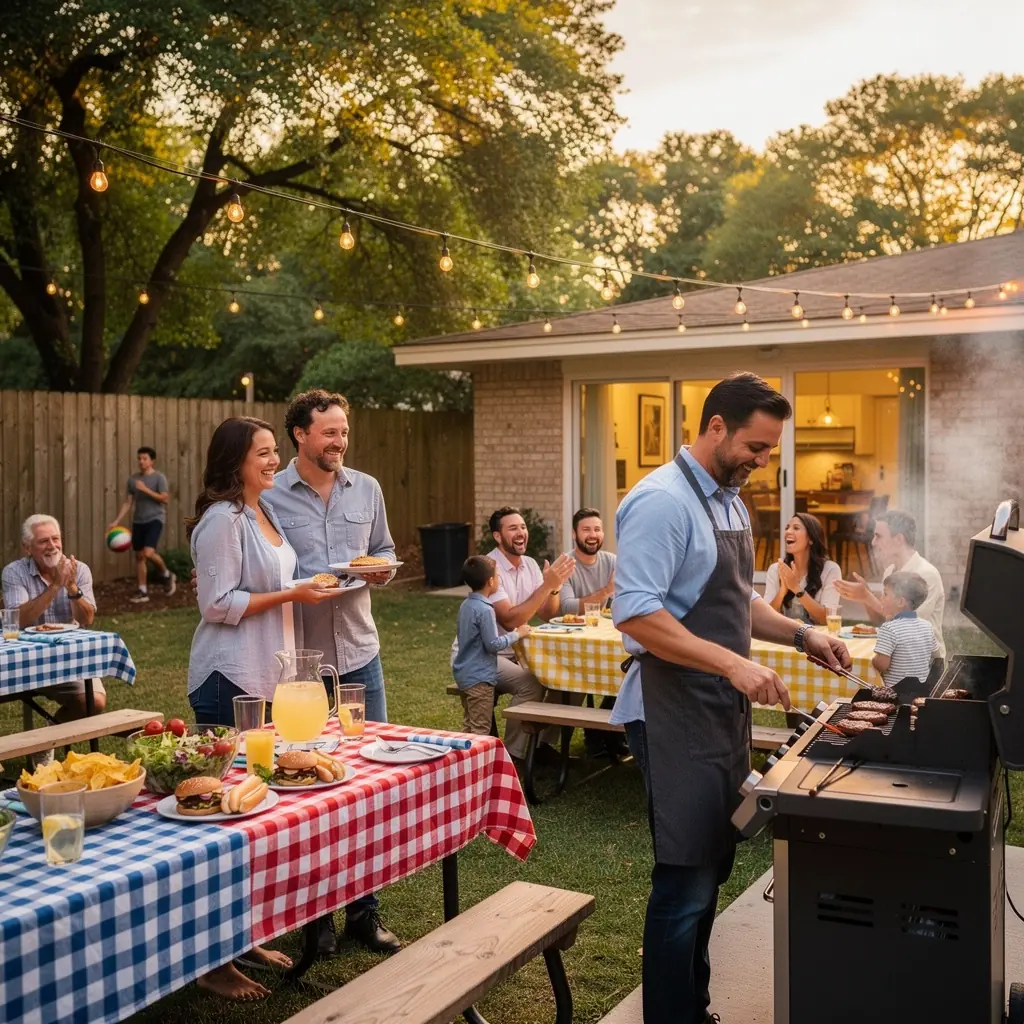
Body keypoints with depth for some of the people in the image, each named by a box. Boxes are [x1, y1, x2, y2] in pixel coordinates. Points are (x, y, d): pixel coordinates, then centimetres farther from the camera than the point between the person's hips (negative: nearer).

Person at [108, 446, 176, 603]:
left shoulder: (159, 477, -6)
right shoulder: (133, 479, 8)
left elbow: (165, 498, -15)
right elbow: (128, 502, 10)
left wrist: (146, 490, -21)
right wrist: (116, 521, 4)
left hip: (155, 519, -6)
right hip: (138, 521, 6)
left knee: (148, 553, -20)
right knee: (139, 556, 7)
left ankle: (166, 575, 7)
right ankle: (143, 591, 15)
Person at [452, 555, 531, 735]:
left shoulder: (466, 605, 7)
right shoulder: (485, 610, -20)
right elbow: (493, 644, -21)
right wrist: (517, 634, -9)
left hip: (464, 674, 9)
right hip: (479, 678, -9)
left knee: (469, 725, 18)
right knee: (481, 729, -2)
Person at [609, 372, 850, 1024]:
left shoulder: (730, 501, 12)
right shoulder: (664, 501, -17)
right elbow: (636, 613, -24)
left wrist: (800, 634, 8)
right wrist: (734, 664, -28)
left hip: (725, 707, 9)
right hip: (677, 712, -9)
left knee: (711, 870, 18)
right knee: (685, 883, -1)